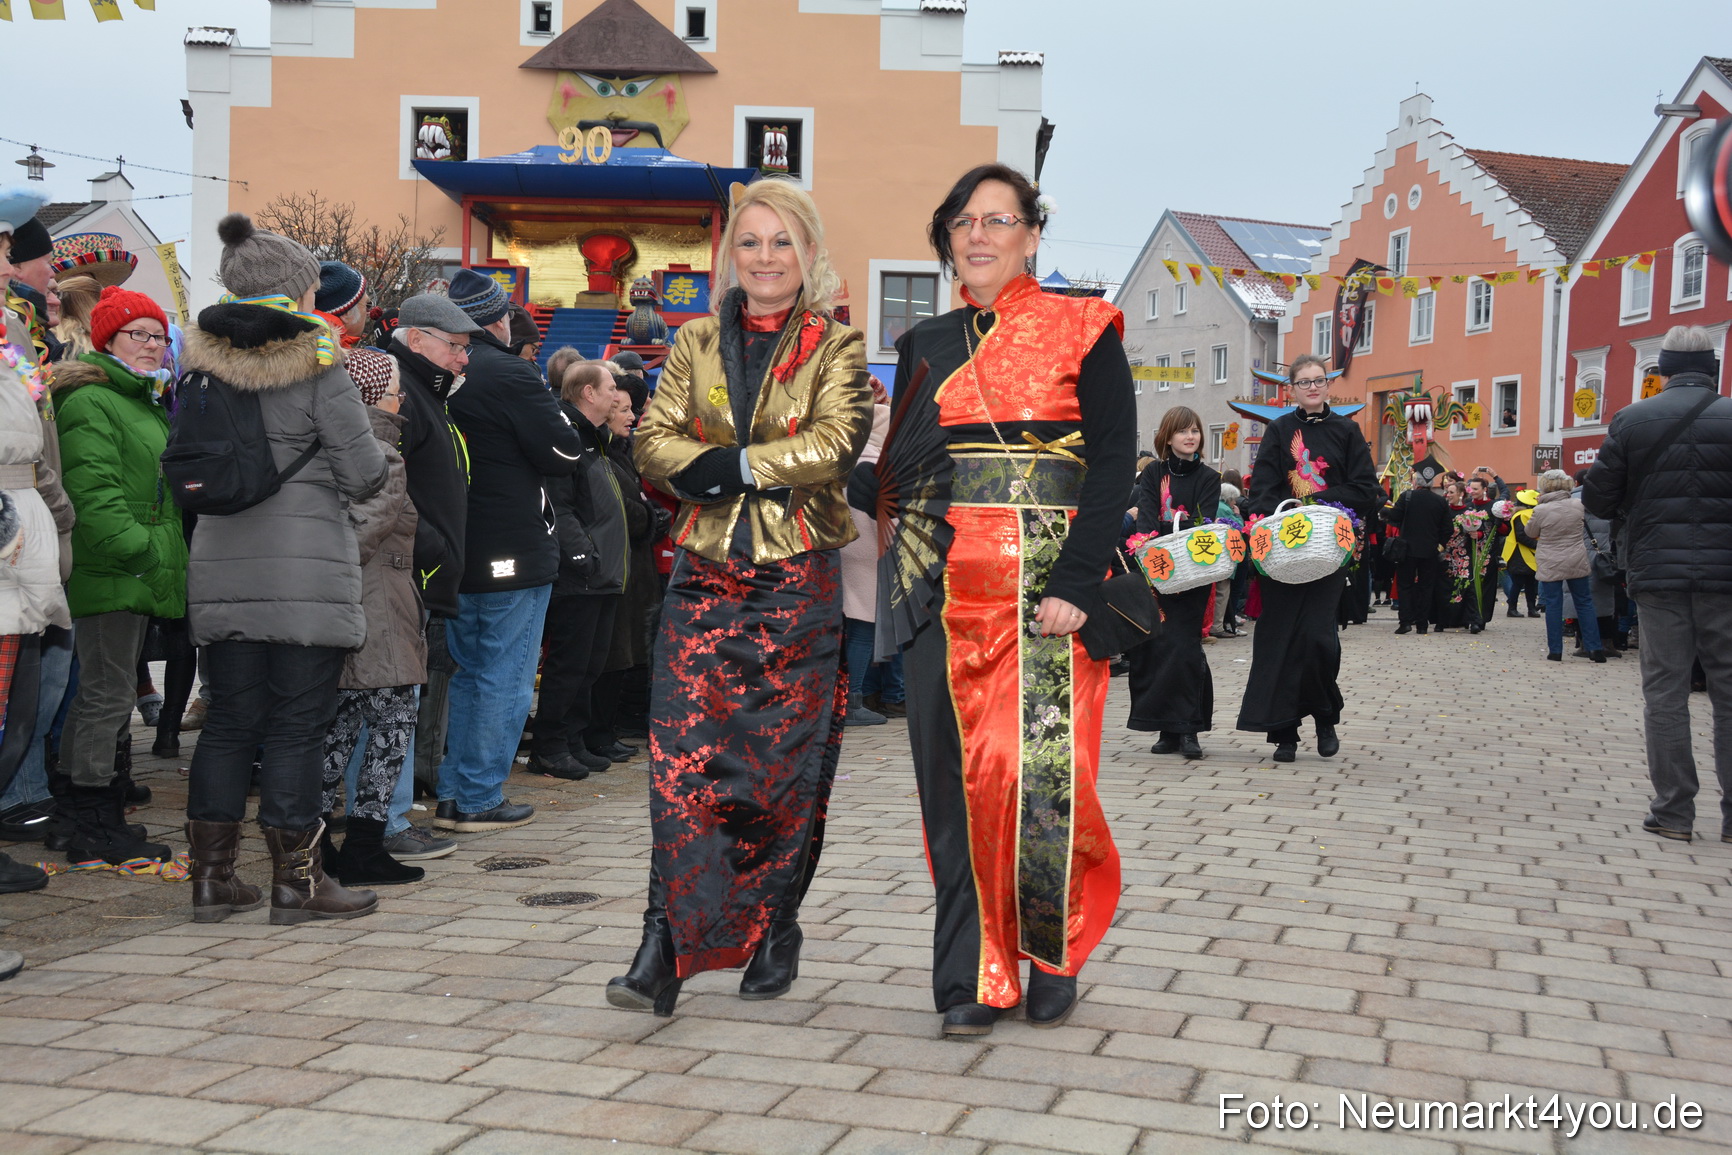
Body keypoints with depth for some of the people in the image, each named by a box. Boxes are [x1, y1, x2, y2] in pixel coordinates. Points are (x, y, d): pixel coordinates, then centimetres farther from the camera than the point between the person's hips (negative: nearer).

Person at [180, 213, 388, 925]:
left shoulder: (201, 362, 8)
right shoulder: (315, 362, -8)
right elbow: (364, 473, -9)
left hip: (221, 566, 5)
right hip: (306, 568, -5)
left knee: (229, 720, 12)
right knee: (296, 725, 1)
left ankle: (212, 877, 16)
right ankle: (296, 881, 8)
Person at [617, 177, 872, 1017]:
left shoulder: (836, 346, 5)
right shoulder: (696, 343, 14)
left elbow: (837, 442, -11)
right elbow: (654, 441, 5)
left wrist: (736, 463, -15)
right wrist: (741, 471, -12)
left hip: (798, 579, -2)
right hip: (706, 574, 2)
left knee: (787, 762, 4)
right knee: (684, 758, -8)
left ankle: (774, 933, 20)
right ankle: (667, 948, -8)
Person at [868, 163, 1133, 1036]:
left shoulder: (1081, 331, 2)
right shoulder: (925, 346, 16)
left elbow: (1114, 460, -6)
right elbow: (897, 470, 16)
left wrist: (1077, 584, -16)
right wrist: (893, 593, 7)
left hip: (1046, 586, -4)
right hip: (945, 591, 4)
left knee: (1041, 774, -9)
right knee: (956, 779, 2)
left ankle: (1052, 954, 14)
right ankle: (973, 975, 11)